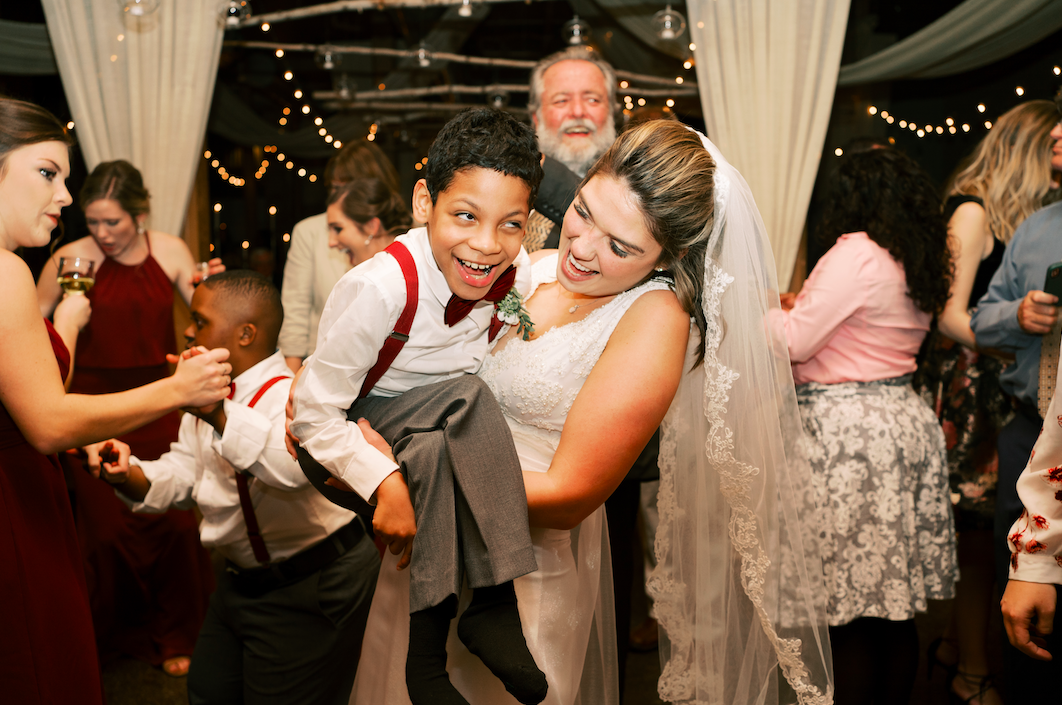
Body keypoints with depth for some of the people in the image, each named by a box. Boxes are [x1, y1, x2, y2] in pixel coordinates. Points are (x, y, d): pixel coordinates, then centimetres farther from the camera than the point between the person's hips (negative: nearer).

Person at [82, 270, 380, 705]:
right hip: (243, 580, 10)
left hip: (311, 589, -9)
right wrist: (130, 476, -10)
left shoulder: (288, 395, -23)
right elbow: (181, 476, 10)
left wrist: (219, 415, -56)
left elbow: (293, 466, -45)